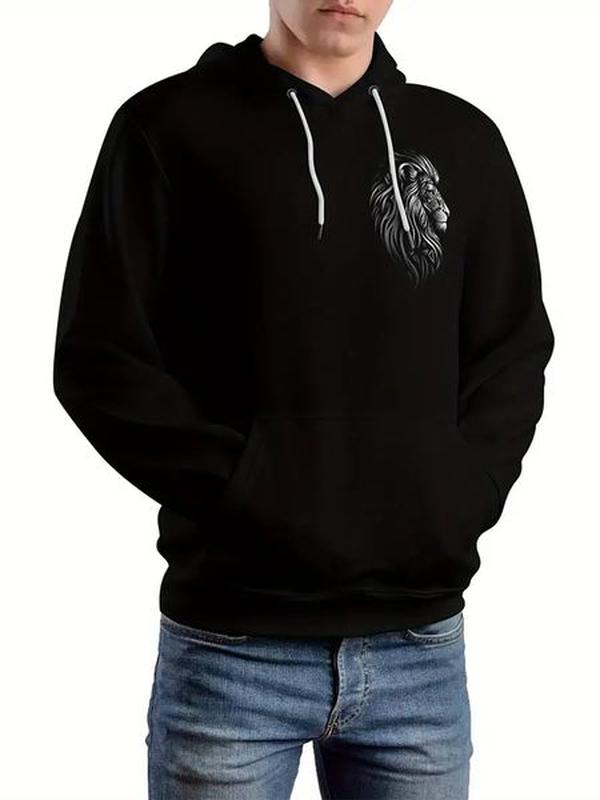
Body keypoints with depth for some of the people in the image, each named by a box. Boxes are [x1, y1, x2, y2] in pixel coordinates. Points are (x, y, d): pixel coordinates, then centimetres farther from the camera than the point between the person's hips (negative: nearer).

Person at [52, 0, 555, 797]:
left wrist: (460, 498, -4)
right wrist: (245, 496, -12)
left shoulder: (462, 140, 9)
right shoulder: (170, 127, -1)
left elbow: (514, 357, 12)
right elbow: (99, 359, -3)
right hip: (233, 645, -3)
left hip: (421, 645, 3)